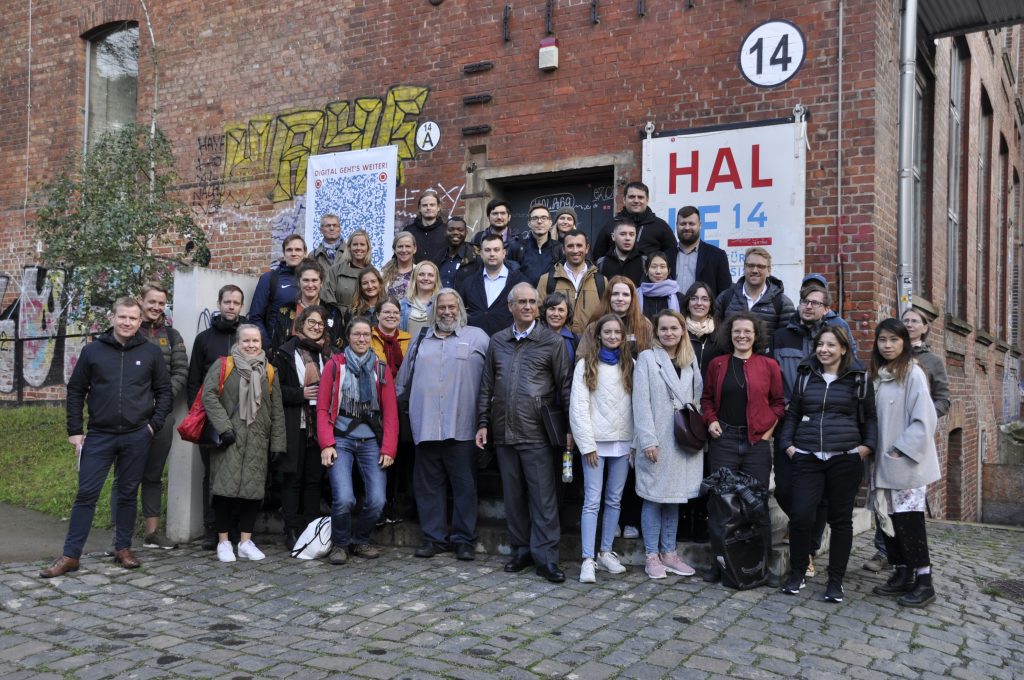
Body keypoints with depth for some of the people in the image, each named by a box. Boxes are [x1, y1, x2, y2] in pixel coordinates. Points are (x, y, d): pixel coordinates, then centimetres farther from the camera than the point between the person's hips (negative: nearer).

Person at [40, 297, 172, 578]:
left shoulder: (151, 352, 3)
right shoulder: (93, 351, 3)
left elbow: (164, 390, 8)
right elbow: (75, 391, 7)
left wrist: (154, 424, -2)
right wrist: (75, 430, 2)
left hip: (137, 437, 0)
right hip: (99, 436, 0)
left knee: (128, 494, 9)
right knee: (86, 494, 0)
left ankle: (123, 548, 21)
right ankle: (70, 555, 7)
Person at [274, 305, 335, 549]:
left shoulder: (328, 353, 12)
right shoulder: (286, 352, 2)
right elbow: (274, 388, -4)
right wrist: (300, 394, -12)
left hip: (320, 425, 3)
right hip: (294, 426, -3)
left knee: (315, 478, 7)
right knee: (293, 478, 2)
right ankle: (291, 531, 9)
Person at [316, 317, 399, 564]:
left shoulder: (381, 369, 9)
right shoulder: (334, 365, 5)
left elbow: (390, 412, 6)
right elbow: (322, 408, 2)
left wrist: (389, 449, -2)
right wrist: (326, 444, -8)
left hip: (371, 442, 2)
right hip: (341, 441, -2)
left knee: (377, 501, -8)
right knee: (344, 499, -16)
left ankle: (359, 541, 21)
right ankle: (339, 544, 12)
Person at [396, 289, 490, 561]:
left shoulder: (477, 338, 4)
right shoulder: (420, 342, 17)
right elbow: (404, 381, 23)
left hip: (461, 427, -3)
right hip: (425, 426, 4)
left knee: (465, 485, 2)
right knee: (427, 485, 8)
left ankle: (464, 539, 13)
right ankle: (433, 537, 18)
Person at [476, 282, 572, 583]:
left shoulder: (552, 342, 1)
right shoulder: (497, 342, 11)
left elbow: (565, 386, 0)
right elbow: (487, 386, 14)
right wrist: (483, 423, 8)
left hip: (536, 433, -4)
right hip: (504, 432, 4)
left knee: (543, 496, -3)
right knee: (513, 495, 11)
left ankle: (546, 557, 2)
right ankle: (521, 550, 22)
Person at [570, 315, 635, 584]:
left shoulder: (629, 364, 9)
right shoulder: (586, 364, 0)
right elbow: (578, 406, -4)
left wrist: (635, 441, -1)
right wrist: (587, 445, -9)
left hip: (623, 441, 3)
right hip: (595, 441, -3)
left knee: (614, 500, 9)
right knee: (592, 501, -5)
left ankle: (606, 552, 20)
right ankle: (588, 559, -4)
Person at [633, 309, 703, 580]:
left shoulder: (691, 360, 11)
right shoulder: (647, 358, -4)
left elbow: (697, 399, 13)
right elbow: (641, 402, -9)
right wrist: (648, 439, -14)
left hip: (683, 440, 5)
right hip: (656, 440, -4)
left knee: (674, 497, 11)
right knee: (653, 497, 2)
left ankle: (669, 553, 21)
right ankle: (652, 556, 11)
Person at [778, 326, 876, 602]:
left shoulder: (859, 378, 5)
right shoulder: (805, 376, 11)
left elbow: (870, 417, 10)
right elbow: (792, 414, 16)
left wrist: (868, 445, -4)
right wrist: (787, 444, 5)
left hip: (845, 459, -1)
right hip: (807, 458, 1)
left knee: (841, 519, 5)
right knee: (800, 515, -10)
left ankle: (836, 581, 16)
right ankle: (797, 572, 11)